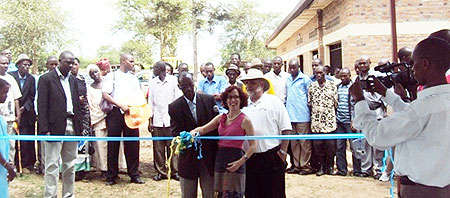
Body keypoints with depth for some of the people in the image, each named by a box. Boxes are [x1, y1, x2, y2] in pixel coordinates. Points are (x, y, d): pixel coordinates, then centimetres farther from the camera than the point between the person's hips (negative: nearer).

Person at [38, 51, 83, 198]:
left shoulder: (73, 80, 15)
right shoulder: (46, 79, -3)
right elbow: (42, 105, -8)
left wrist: (79, 127, 11)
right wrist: (45, 129, -14)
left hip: (72, 126, 6)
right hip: (55, 127, -6)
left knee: (70, 163, 11)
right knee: (52, 164, -3)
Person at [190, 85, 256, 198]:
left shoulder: (244, 120, -6)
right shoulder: (221, 118, 11)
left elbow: (253, 146, -8)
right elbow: (203, 129, 9)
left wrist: (240, 162, -16)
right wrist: (194, 132, -12)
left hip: (235, 161, -5)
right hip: (220, 158, 5)